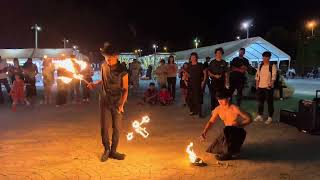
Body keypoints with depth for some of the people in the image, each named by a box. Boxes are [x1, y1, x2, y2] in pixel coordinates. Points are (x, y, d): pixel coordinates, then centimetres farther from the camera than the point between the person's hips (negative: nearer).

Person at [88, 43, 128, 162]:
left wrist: (121, 104, -21)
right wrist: (95, 84, -1)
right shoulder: (104, 66, -1)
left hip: (117, 102, -3)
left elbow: (125, 89, -11)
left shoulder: (122, 71, -14)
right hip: (104, 100, 3)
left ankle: (113, 151, 21)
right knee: (104, 127, 4)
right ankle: (106, 149, 23)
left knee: (116, 127, 4)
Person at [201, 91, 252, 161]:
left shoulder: (235, 109, -22)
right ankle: (231, 147, 22)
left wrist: (238, 125, -30)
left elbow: (249, 119, -17)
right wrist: (205, 131, -14)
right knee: (213, 149, -3)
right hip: (228, 131, 6)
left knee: (227, 129, -40)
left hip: (238, 132, -5)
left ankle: (227, 154, -20)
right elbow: (211, 122, 2)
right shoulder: (218, 109, -7)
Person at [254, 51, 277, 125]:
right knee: (260, 101, 11)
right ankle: (259, 116, 23)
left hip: (268, 87, -5)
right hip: (260, 86, 5)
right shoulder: (260, 66, 10)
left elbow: (274, 76, -12)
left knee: (269, 102, 2)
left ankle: (270, 118, 10)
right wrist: (257, 84, 7)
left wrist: (271, 84, -22)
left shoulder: (273, 66, -5)